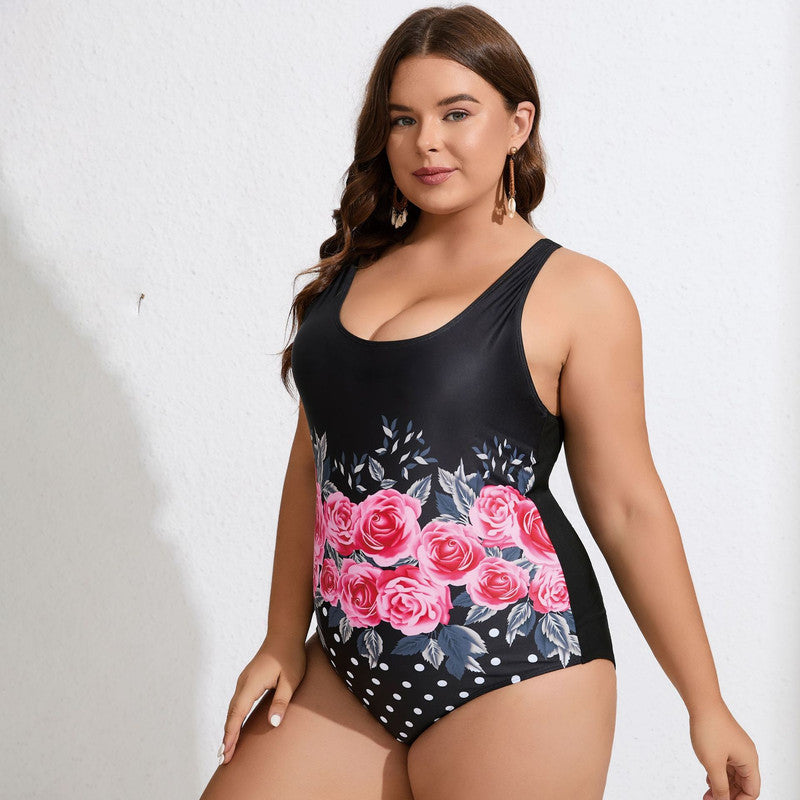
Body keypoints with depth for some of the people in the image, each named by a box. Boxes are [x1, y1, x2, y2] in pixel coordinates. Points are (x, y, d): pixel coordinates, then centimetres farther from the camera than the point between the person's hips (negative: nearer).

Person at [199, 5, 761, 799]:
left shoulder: (576, 294, -4)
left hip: (509, 676, -5)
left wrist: (707, 707, -3)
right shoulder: (353, 269, 10)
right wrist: (284, 640, 11)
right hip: (349, 668, 5)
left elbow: (628, 509, -4)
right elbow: (313, 461, 14)